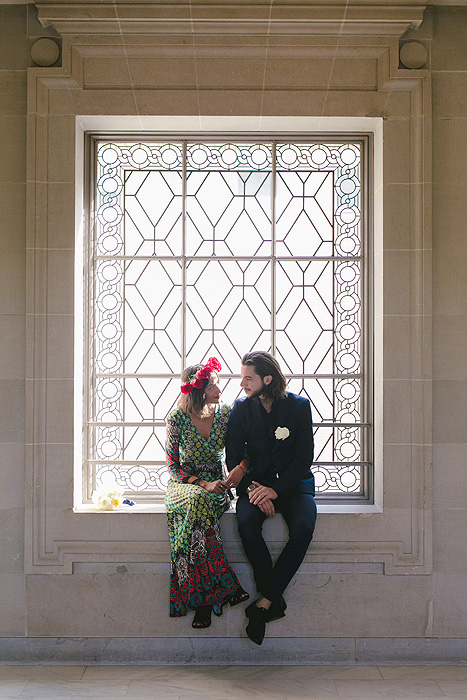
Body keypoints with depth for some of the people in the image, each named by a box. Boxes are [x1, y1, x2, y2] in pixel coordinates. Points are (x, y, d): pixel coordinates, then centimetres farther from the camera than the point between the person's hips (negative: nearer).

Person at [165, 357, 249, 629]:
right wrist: (202, 484, -19)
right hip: (184, 483, -1)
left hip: (217, 483, 1)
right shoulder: (177, 419, -7)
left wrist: (241, 468, -17)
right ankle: (226, 587, -36)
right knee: (197, 501, -38)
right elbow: (173, 466, -4)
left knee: (194, 512, -35)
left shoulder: (225, 413, 0)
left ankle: (200, 599, -32)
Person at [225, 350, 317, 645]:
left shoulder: (299, 405, -3)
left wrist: (276, 489, -19)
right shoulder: (241, 408, 3)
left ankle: (265, 602, -21)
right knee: (246, 521, -31)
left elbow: (304, 457, -6)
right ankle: (274, 600, -20)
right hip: (256, 483, 1)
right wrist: (250, 490, -16)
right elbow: (234, 458, 2)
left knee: (303, 527, -31)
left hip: (294, 483, -1)